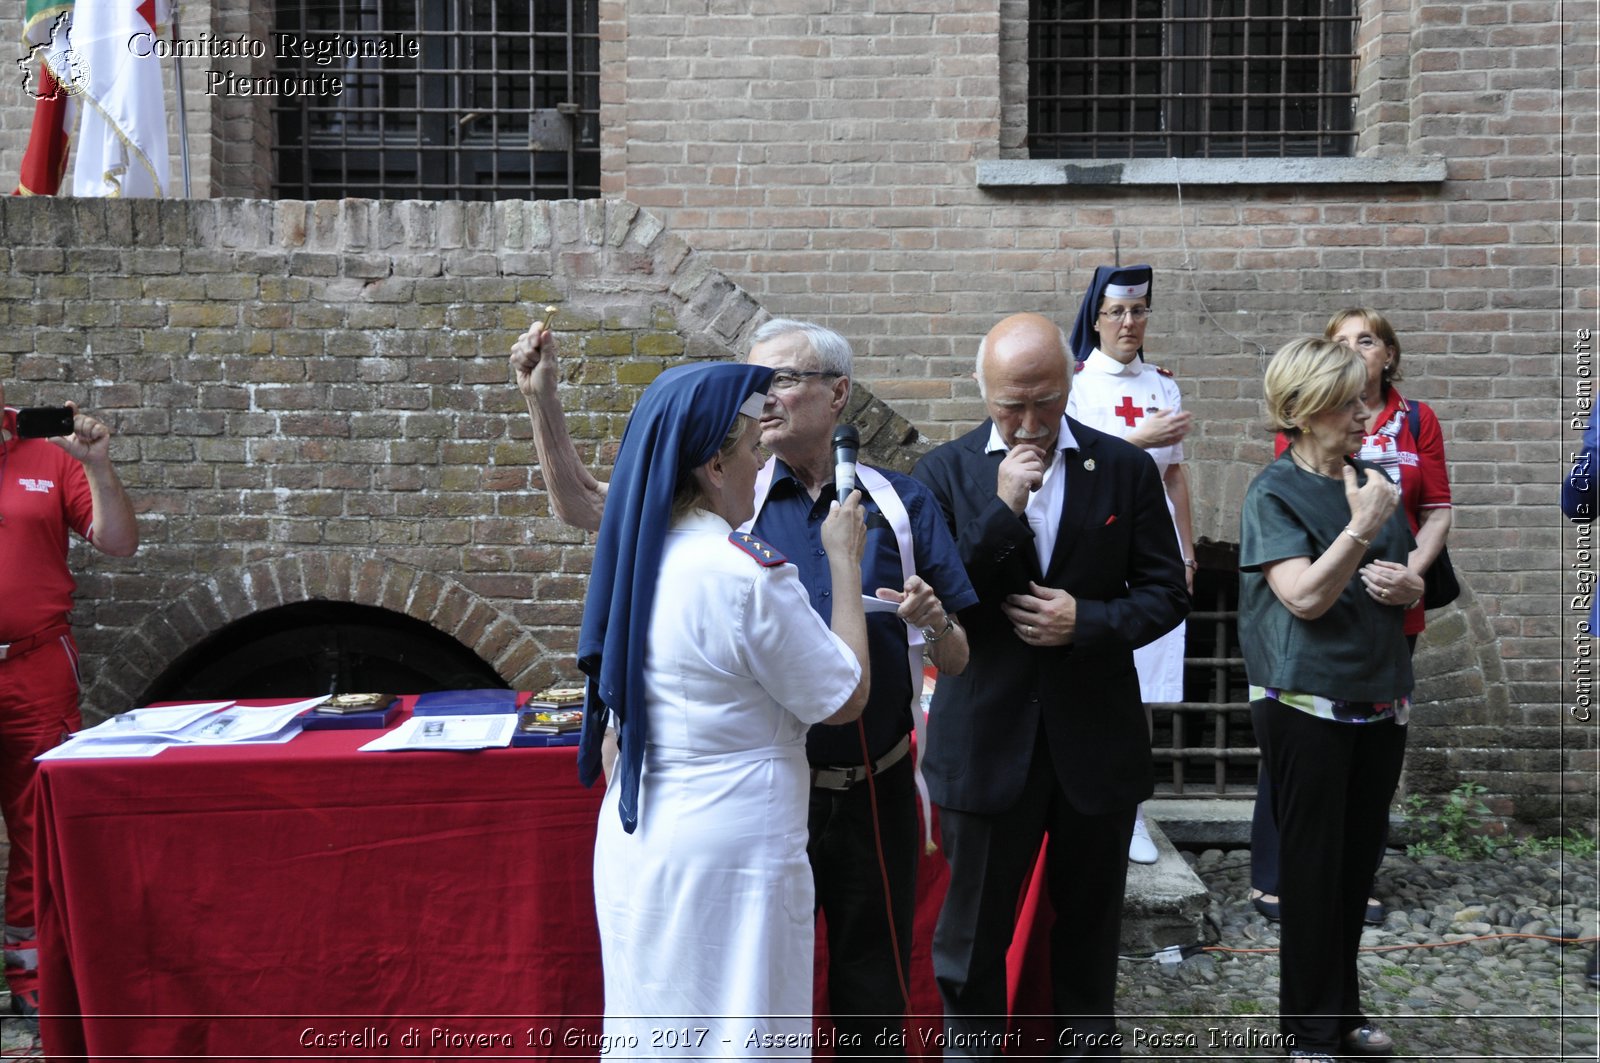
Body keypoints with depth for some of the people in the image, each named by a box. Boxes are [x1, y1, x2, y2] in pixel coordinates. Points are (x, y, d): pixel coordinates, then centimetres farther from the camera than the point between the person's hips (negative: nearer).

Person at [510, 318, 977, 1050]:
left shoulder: (901, 503, -2)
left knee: (871, 997, 15)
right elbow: (583, 506, -3)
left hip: (874, 794, 0)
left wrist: (931, 622, -18)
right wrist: (543, 397, -13)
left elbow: (956, 661, 3)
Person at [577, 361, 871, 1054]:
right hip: (730, 852, -7)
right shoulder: (748, 574, -20)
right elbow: (846, 698, -10)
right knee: (732, 1038, 8)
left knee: (651, 1034, 19)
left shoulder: (634, 555, 2)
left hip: (636, 836, 8)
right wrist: (845, 563, -3)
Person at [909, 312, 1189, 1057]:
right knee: (973, 931, 10)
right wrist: (1002, 509, -21)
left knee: (1090, 923, 18)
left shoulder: (1126, 468, -1)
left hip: (1097, 738, 2)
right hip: (987, 738, -1)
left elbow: (1165, 593, 2)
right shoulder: (946, 473, -4)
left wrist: (1088, 620, -16)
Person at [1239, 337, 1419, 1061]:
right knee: (1312, 867, 4)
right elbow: (1305, 597, -20)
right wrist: (1361, 529, -27)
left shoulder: (1375, 483, 8)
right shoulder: (1273, 495, -10)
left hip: (1379, 702, 6)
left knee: (1358, 863, 15)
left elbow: (1410, 585, 17)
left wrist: (1407, 586, -5)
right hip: (1307, 707, -6)